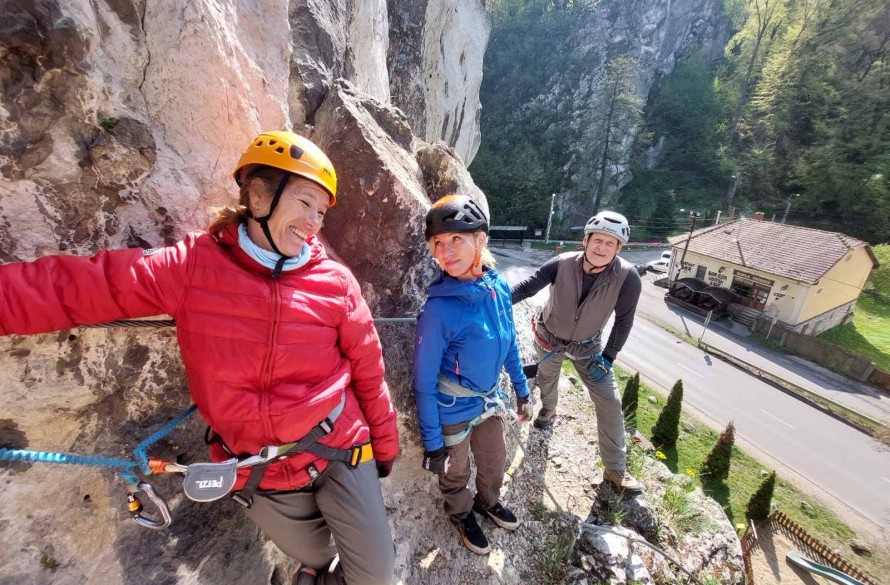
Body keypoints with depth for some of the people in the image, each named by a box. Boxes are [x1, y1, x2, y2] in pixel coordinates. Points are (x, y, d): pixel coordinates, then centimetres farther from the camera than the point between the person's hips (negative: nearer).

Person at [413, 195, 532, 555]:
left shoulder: (499, 288, -13)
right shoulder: (438, 309, -30)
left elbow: (509, 345, 2)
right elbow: (424, 381, -21)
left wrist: (521, 391, 10)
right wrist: (432, 442, -16)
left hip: (489, 400, 5)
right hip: (454, 410, -5)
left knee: (495, 461, 28)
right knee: (455, 473, 23)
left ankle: (489, 502, 60)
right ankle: (462, 515, 55)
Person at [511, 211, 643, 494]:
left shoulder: (628, 278, -27)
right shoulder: (562, 264, -29)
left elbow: (623, 321, -16)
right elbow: (528, 286, -27)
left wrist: (608, 357, -16)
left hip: (587, 346, 0)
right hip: (549, 337, 1)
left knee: (610, 403, -2)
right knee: (547, 378, 26)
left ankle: (615, 469, 19)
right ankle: (548, 408, 63)